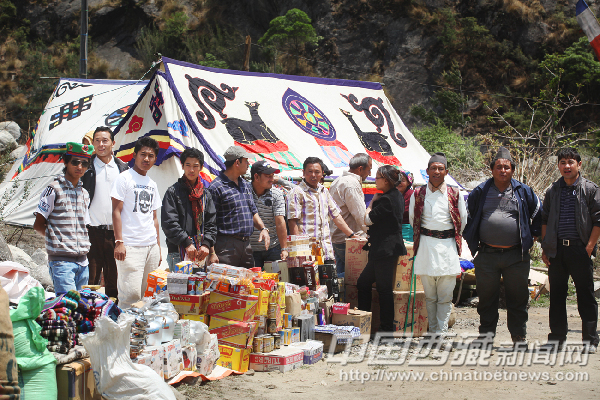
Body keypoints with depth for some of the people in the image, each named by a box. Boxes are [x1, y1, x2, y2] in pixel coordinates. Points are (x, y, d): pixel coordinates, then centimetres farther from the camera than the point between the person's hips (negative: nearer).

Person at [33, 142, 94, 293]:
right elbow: (38, 225, -1)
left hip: (83, 260, 6)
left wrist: (85, 244, 5)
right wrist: (58, 240, -4)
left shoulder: (84, 193, 15)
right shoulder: (54, 190, -3)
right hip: (61, 260, -6)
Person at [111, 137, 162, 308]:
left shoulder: (152, 184, 18)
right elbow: (116, 211, -6)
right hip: (131, 247, -6)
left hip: (151, 247, 6)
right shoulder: (124, 178, -1)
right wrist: (119, 242, -14)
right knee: (131, 294, -13)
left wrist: (158, 246, 16)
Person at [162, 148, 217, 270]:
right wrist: (187, 243, -15)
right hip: (178, 252, -4)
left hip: (200, 253, 4)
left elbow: (211, 222, 12)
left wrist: (206, 244, -5)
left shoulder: (206, 195, 16)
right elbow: (168, 223, -7)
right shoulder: (173, 192, 2)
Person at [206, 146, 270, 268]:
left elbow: (253, 212, 25)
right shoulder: (216, 187, -8)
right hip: (226, 245, -8)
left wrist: (263, 229, 5)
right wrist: (212, 253, -18)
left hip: (246, 245, 8)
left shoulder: (245, 185, 18)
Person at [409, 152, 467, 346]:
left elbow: (463, 221, 14)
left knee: (445, 296, -2)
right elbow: (412, 220, 16)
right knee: (430, 295, 4)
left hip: (448, 247, 0)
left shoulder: (455, 195, 6)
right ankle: (433, 332, 11)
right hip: (426, 247, 0)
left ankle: (441, 334, 1)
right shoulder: (417, 195, 6)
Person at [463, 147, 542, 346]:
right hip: (487, 254, 0)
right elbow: (466, 213, 17)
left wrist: (533, 235, 13)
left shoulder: (523, 191, 5)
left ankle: (519, 336, 16)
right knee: (487, 296, 6)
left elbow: (538, 213, 18)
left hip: (516, 255, 0)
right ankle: (486, 333, 19)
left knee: (518, 296, 4)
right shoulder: (481, 192, 5)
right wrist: (471, 238, 12)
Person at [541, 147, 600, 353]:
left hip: (579, 249, -3)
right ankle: (557, 337, 17)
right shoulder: (553, 191, 11)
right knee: (557, 295, 8)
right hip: (557, 250, 4)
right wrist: (545, 248, 8)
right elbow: (544, 220, 15)